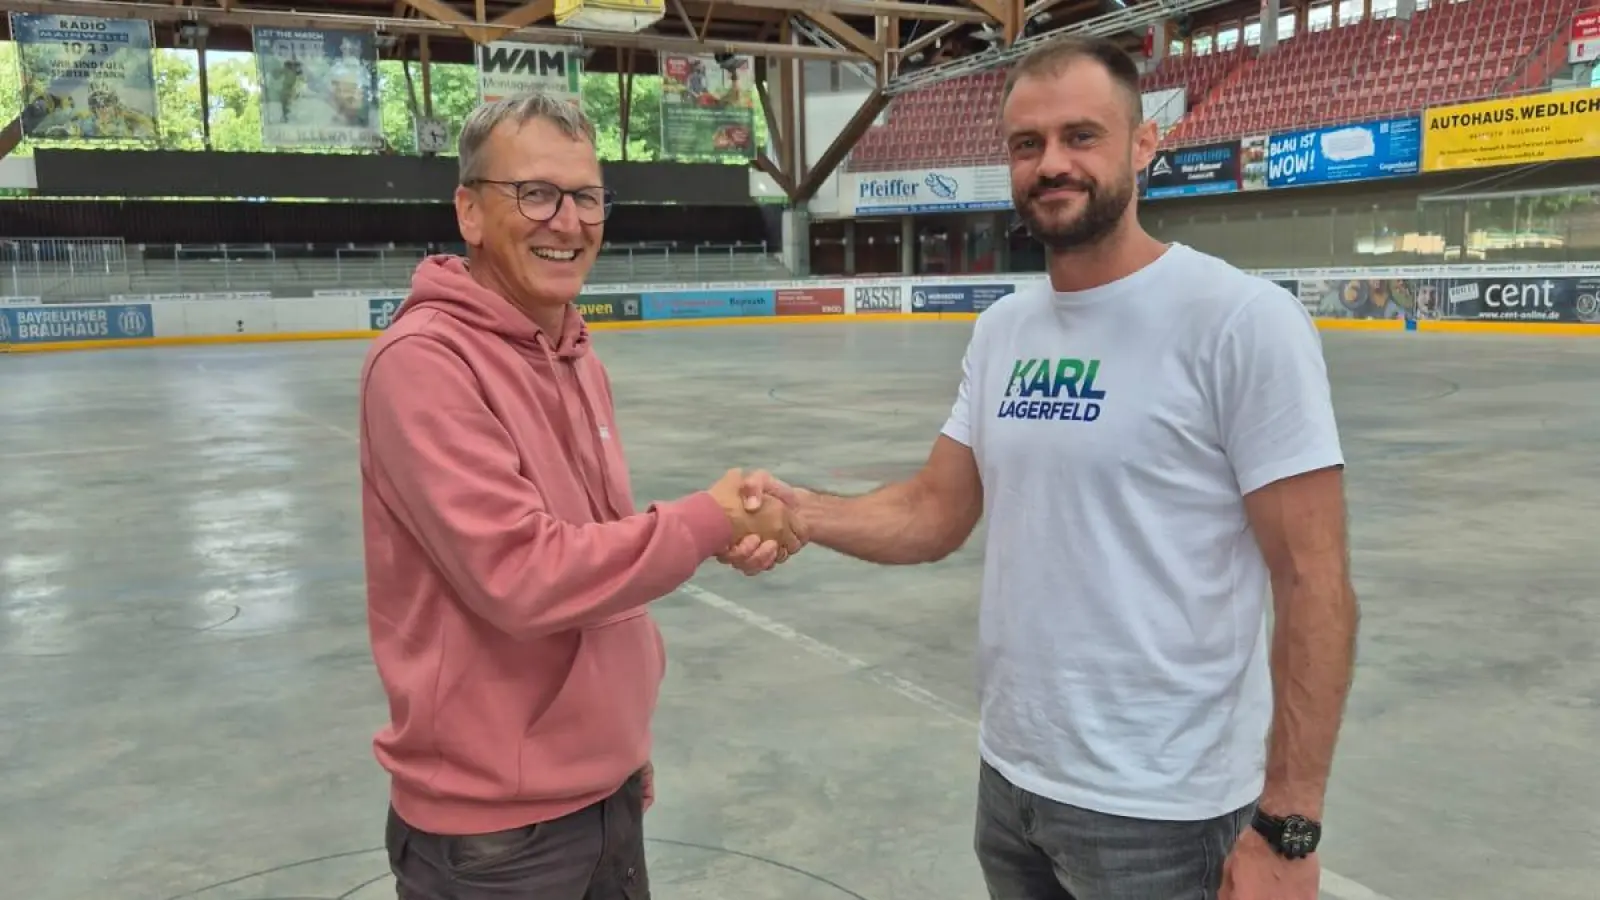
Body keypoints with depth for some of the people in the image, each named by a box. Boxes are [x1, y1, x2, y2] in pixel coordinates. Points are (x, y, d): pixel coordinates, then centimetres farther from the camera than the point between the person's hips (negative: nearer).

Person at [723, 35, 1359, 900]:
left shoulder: (1242, 319, -16)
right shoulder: (1001, 330, 4)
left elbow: (1313, 585, -15)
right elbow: (935, 513, 5)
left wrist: (1287, 826, -16)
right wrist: (797, 508, -13)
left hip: (1159, 810, -6)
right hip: (1010, 778, 6)